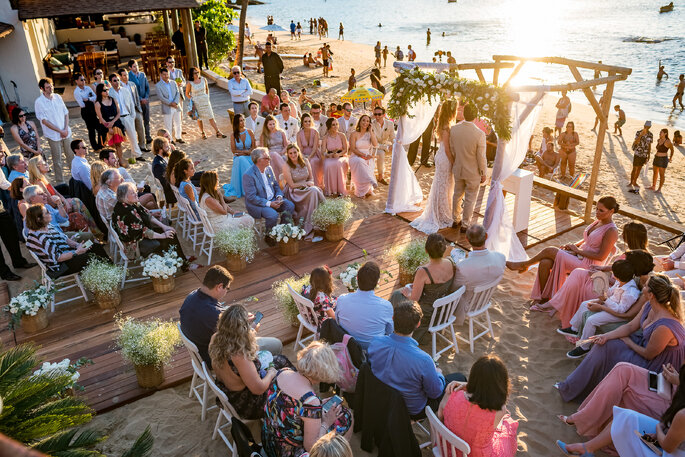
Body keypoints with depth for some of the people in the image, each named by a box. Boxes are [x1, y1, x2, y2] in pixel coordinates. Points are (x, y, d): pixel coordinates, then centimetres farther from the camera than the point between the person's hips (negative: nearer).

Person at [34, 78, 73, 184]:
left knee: (71, 156, 14)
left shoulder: (58, 97, 4)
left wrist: (66, 129, -6)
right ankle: (60, 182, 15)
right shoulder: (39, 102, -10)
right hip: (53, 135, -4)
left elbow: (66, 113, 7)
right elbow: (44, 120, -12)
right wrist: (60, 131, -15)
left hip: (66, 133, 4)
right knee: (57, 161, 5)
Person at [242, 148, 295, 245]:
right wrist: (269, 204, -25)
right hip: (257, 204, -7)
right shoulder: (248, 175, -19)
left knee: (290, 205, -10)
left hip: (272, 199, 7)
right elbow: (251, 197, -21)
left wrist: (279, 196, -6)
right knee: (273, 215, -31)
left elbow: (276, 185, 16)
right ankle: (268, 236, -4)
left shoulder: (269, 169, 5)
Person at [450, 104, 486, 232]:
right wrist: (483, 173, -2)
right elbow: (481, 157, -17)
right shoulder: (479, 134, -25)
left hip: (458, 169, 4)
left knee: (457, 195, 22)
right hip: (473, 172, -4)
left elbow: (452, 149, 1)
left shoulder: (453, 129, -13)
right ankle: (465, 225, 24)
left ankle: (456, 219, 39)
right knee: (470, 199, 12)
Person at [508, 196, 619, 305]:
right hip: (578, 256, 8)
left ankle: (524, 264, 6)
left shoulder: (612, 231, -15)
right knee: (545, 263, -17)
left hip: (587, 264, -8)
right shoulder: (598, 222, 11)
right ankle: (542, 298, -8)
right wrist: (573, 245, 6)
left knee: (549, 250, -19)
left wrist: (577, 250, -12)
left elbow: (601, 256, -18)